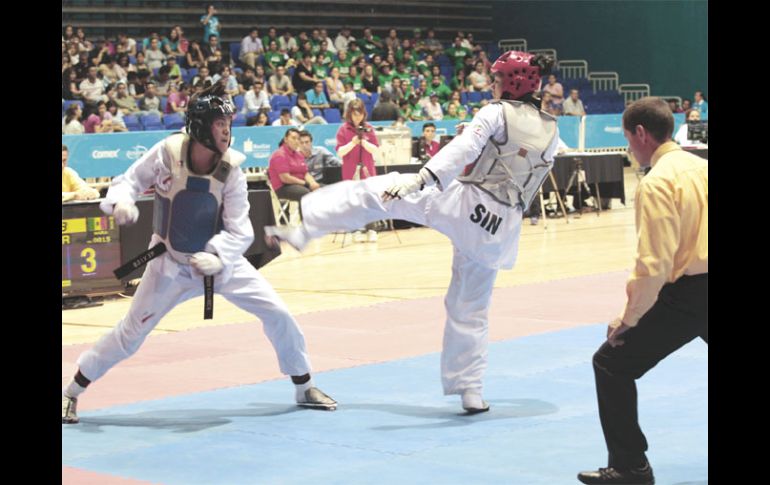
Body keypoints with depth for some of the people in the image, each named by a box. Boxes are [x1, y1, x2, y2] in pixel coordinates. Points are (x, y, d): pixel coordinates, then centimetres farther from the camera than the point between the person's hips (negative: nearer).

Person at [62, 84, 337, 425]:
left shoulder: (230, 169, -17)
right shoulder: (168, 152, -20)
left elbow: (240, 231, -16)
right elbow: (127, 181, -7)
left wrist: (218, 259, -35)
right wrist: (121, 202, -30)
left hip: (220, 260, 2)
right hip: (171, 263, -2)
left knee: (277, 313, -4)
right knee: (131, 333, 1)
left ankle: (304, 389, 17)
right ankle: (71, 393, 18)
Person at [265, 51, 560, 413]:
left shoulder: (496, 114, -6)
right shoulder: (550, 130, 9)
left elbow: (462, 149, -21)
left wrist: (418, 181, -32)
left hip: (464, 205, -5)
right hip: (500, 229, 5)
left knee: (374, 193, 4)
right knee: (471, 308, 17)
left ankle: (303, 228, -6)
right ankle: (471, 393, 18)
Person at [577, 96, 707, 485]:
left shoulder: (656, 184, -15)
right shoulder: (701, 167, 9)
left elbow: (653, 265, -20)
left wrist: (629, 317, -10)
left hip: (686, 295, -8)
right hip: (701, 288, 8)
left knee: (612, 364, 2)